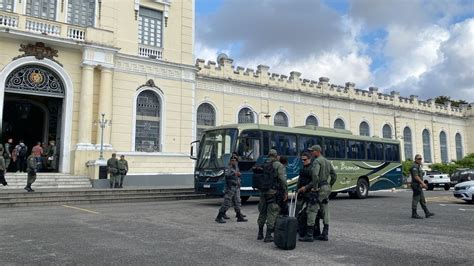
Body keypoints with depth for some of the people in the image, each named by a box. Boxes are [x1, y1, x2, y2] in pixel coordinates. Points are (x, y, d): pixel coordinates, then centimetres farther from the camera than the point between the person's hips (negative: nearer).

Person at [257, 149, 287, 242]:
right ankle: (268, 236, 1)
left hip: (263, 192, 5)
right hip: (273, 193, -5)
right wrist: (285, 192, -8)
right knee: (272, 214, 1)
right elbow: (282, 180, -14)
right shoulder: (278, 165, -7)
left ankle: (260, 234, 27)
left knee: (262, 212, 16)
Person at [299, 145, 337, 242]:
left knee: (312, 211, -5)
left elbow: (315, 175, -27)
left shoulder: (317, 161, -12)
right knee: (325, 212, 11)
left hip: (318, 189, -9)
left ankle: (309, 235, -4)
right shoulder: (327, 162, 16)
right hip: (326, 188, 9)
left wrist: (315, 187, -19)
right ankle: (325, 235, 15)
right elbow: (334, 176, 18)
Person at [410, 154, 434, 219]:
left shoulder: (418, 166, 19)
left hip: (419, 185, 11)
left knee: (422, 200, 12)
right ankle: (414, 214, -2)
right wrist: (422, 183, -23)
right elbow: (416, 176, -23)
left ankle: (427, 213, 16)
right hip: (416, 185, -11)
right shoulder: (414, 166, -15)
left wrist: (421, 184, 19)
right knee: (415, 199, -6)